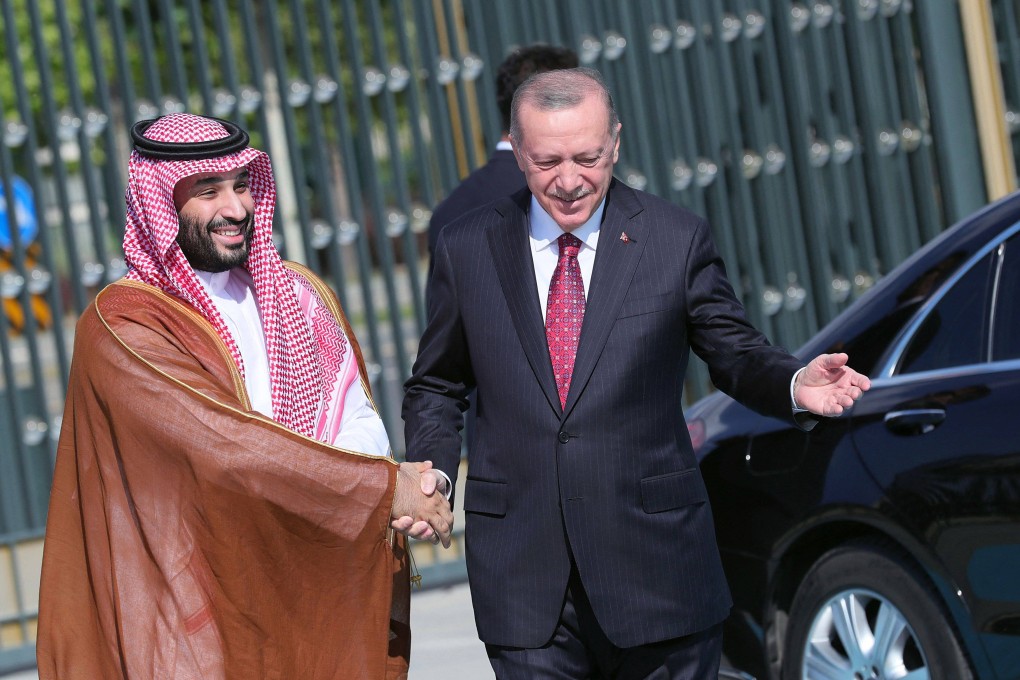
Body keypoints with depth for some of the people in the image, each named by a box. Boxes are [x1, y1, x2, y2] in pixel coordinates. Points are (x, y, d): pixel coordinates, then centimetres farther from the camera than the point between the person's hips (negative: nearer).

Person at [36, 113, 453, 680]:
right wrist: (386, 486, -20)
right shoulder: (121, 325, -10)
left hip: (320, 597, 5)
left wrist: (403, 487, -22)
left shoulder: (300, 294, 10)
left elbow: (358, 419, 0)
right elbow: (224, 444, -20)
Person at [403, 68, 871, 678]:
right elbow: (436, 386, 15)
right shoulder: (467, 249, 5)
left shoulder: (678, 240, 0)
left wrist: (794, 385, -17)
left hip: (656, 565, 0)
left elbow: (737, 353, 5)